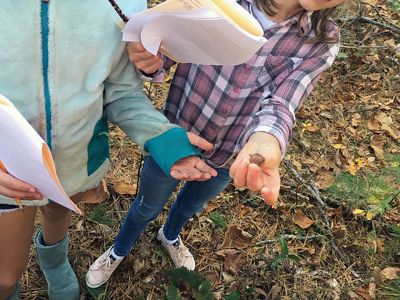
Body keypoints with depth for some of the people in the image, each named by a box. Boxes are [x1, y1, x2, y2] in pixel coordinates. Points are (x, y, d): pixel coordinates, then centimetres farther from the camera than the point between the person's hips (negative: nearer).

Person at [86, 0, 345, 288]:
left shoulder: (321, 41, -18)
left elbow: (281, 104, -29)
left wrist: (265, 142, -52)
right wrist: (150, 61, -37)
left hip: (227, 158, 2)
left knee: (192, 204, 32)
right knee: (148, 205, 24)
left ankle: (170, 236, 68)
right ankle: (118, 251, 58)